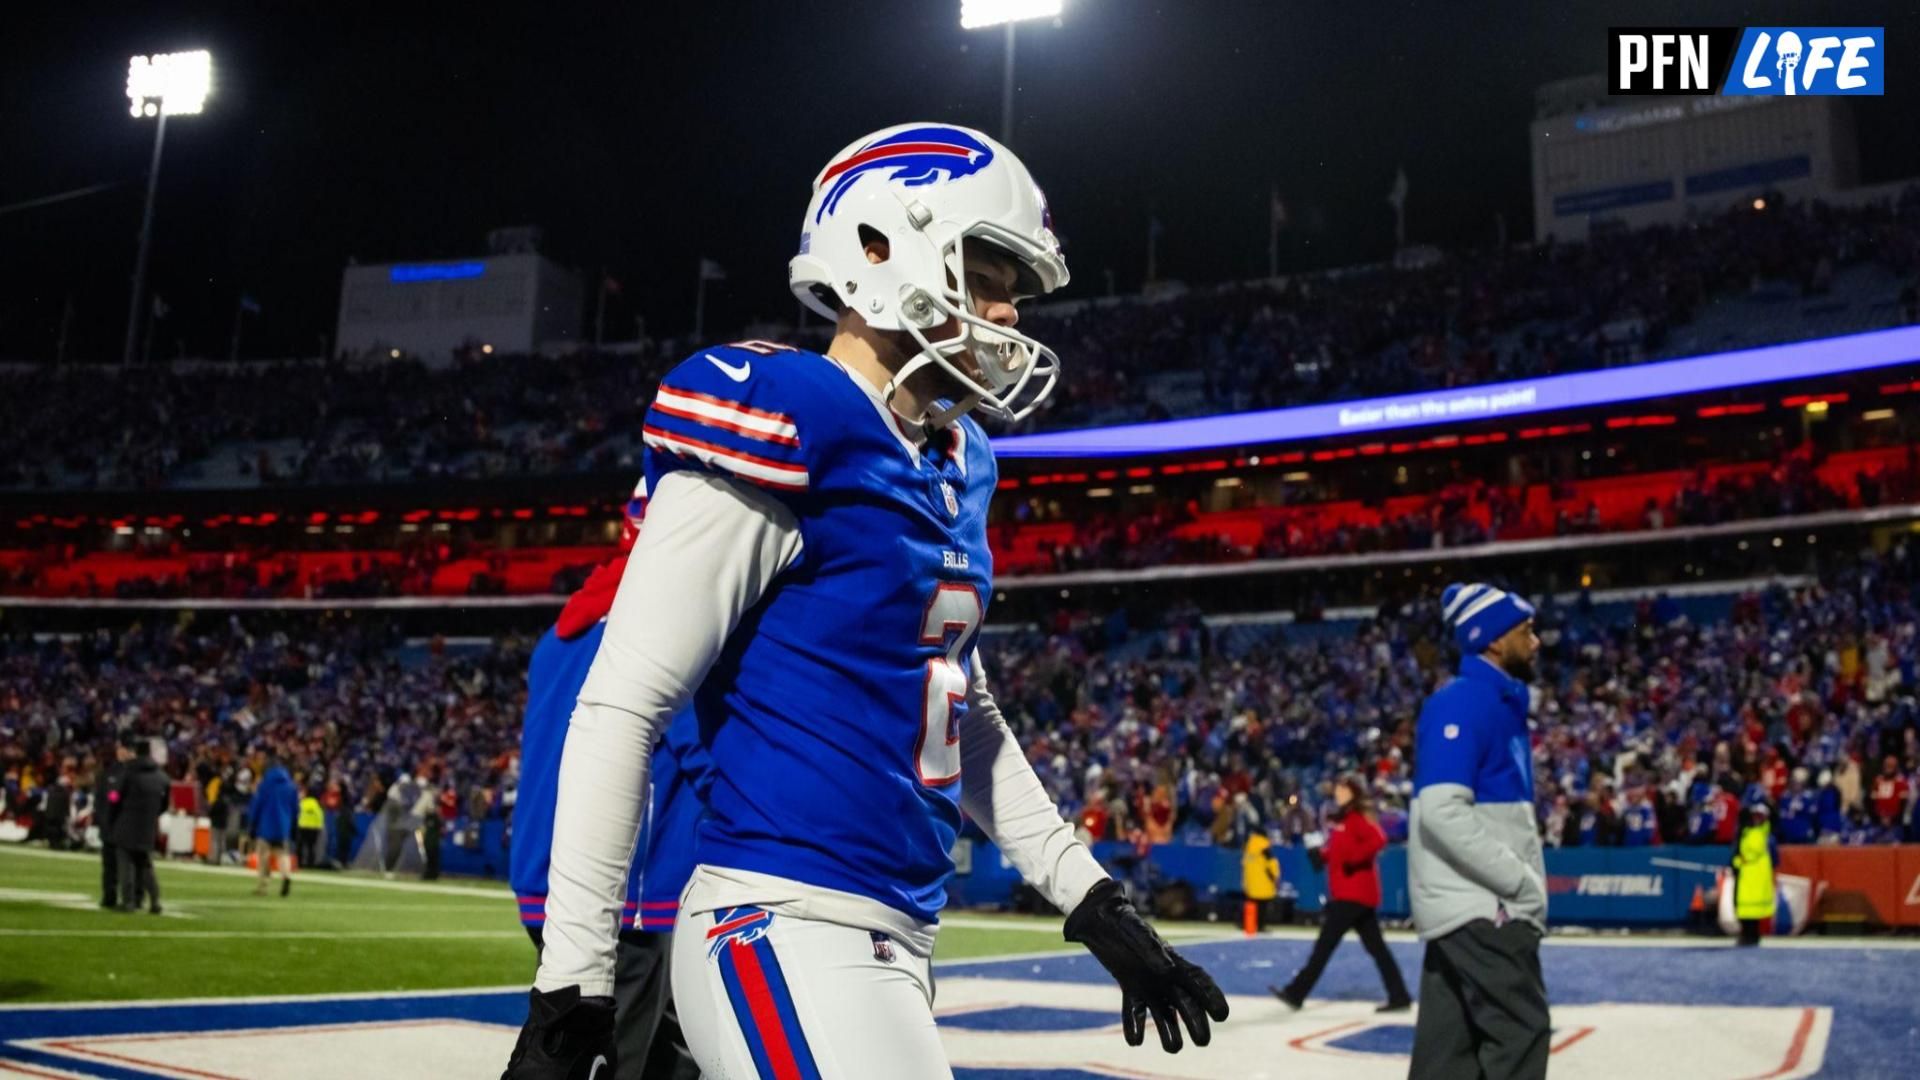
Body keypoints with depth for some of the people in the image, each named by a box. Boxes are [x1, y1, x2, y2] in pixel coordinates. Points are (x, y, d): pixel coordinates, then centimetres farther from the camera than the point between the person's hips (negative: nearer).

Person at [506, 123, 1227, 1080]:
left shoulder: (951, 469, 13)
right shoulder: (781, 428, -13)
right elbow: (620, 705, -15)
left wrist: (1094, 903, 18)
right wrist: (569, 989, -14)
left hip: (893, 943, 9)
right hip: (786, 936, -9)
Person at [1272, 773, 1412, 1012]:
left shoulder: (1359, 817, -11)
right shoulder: (1344, 817, 18)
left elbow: (1378, 840, -27)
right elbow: (1340, 850, 23)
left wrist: (1355, 858, -25)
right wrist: (1321, 853, 6)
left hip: (1355, 894, -10)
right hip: (1349, 892, 10)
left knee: (1325, 943, -8)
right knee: (1376, 946, 9)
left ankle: (1296, 993, -6)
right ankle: (1399, 996, 11)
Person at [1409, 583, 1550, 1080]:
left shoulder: (1502, 705, 17)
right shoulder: (1461, 703, -15)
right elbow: (1443, 811, -24)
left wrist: (1529, 883, 13)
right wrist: (1522, 882, -19)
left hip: (1485, 904, 10)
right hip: (1473, 904, -10)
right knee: (1520, 1029, -8)